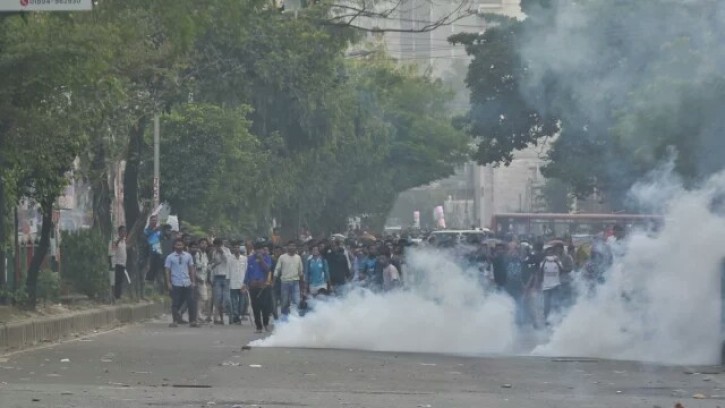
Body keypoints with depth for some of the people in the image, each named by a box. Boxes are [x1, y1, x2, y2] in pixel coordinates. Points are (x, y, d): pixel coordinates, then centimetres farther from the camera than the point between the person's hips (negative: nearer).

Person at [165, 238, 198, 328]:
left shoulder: (188, 256, 8)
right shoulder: (170, 257, 0)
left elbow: (191, 269, 10)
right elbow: (167, 271, -1)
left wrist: (193, 281, 4)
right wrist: (168, 283, -8)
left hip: (187, 283, 2)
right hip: (175, 284, -2)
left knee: (191, 302, -2)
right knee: (175, 303, 1)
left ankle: (193, 321, 3)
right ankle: (176, 321, 12)